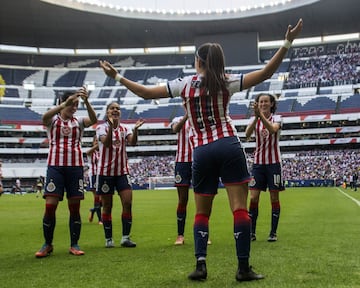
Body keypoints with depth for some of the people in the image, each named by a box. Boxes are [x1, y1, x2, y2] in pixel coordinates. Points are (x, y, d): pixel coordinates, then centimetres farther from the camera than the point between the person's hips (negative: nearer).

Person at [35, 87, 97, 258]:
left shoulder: (78, 122, 10)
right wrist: (65, 104, -34)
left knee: (75, 207, 3)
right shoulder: (53, 120, 5)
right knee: (50, 206, -7)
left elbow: (93, 119, -12)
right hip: (55, 166, -2)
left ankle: (74, 245, 12)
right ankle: (48, 245, 8)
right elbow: (45, 117, -21)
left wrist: (86, 102, -29)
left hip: (75, 167, 2)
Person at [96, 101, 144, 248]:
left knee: (128, 203, -8)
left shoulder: (125, 128, 6)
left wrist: (135, 129, -29)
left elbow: (132, 142, -12)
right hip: (105, 171, -2)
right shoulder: (102, 128, -3)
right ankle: (108, 239, 14)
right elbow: (106, 143, -22)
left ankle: (125, 237, 1)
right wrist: (111, 126, -35)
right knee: (107, 206, 4)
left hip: (122, 171, 3)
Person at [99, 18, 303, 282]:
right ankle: (244, 268, -2)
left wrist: (117, 76, 17)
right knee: (240, 208, -2)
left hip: (202, 152, 2)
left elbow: (146, 93, 7)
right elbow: (265, 73, -2)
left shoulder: (184, 84, 5)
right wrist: (287, 43, 0)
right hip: (229, 146, -2)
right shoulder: (226, 82, 1)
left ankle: (200, 265, 4)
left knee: (201, 213, 12)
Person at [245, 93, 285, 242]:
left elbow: (273, 129, -26)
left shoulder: (276, 118, -1)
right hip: (258, 163, 2)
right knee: (253, 198, -3)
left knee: (274, 198, 2)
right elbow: (247, 134, -18)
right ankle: (252, 232, 5)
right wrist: (256, 117, -33)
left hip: (274, 162, -2)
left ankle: (273, 233, 11)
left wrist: (261, 115, -40)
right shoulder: (254, 119, 4)